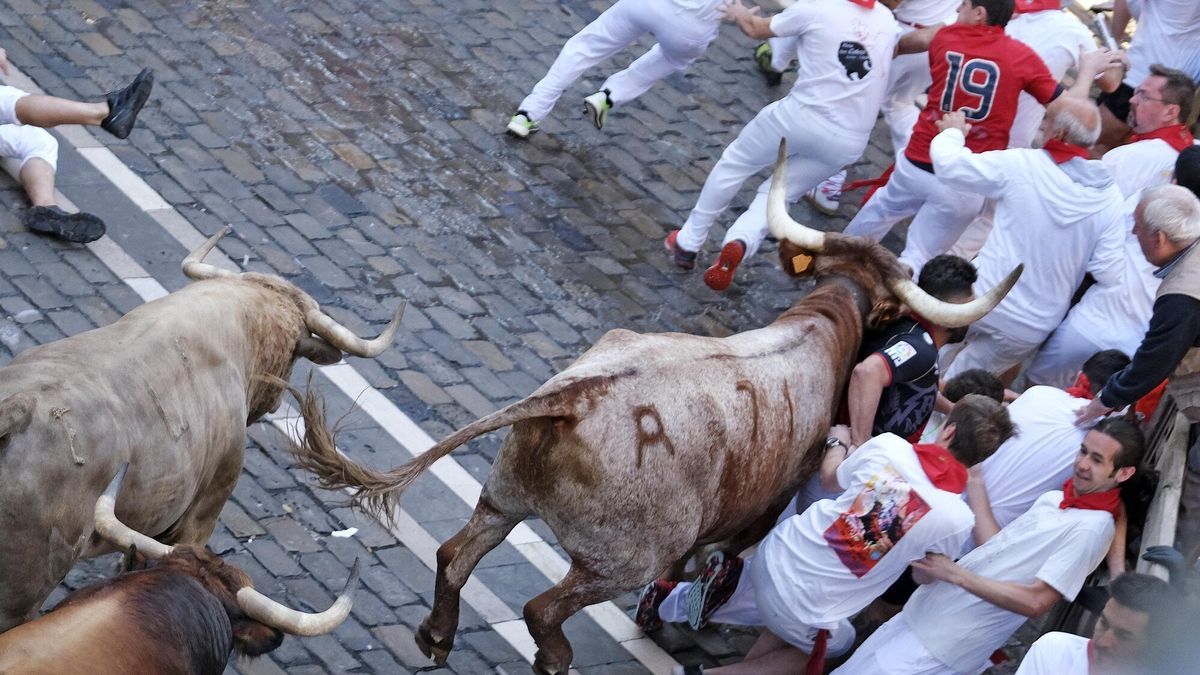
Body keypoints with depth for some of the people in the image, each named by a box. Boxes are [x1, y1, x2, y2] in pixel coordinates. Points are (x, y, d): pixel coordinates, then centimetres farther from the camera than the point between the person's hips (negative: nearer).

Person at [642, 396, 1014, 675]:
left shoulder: (889, 446, -9)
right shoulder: (958, 521, -18)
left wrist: (839, 437, 33)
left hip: (775, 553, 4)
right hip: (803, 611, -4)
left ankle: (674, 599, 18)